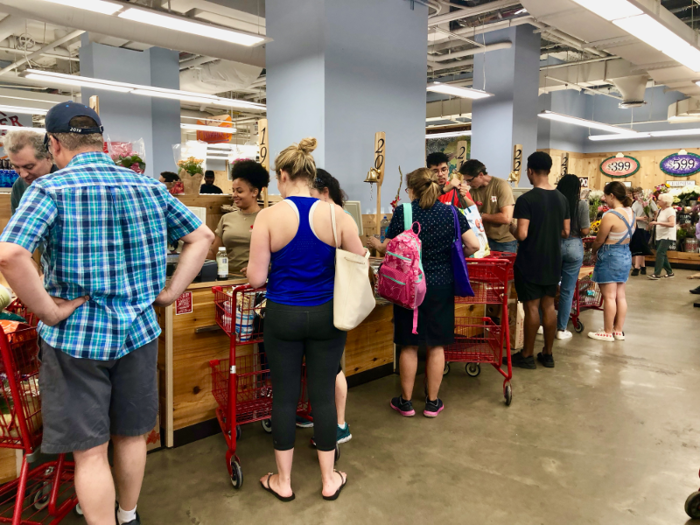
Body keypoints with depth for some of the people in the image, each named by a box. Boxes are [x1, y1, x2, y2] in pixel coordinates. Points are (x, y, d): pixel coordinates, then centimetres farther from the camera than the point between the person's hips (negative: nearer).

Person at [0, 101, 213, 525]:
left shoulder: (51, 188, -11)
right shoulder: (149, 187, 2)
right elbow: (202, 237, 6)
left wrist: (49, 311, -15)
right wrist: (170, 292, 5)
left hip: (75, 337, -4)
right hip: (138, 330, 5)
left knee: (89, 450, 9)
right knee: (132, 435, 21)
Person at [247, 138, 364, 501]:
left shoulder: (269, 216, -11)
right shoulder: (336, 215, -7)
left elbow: (256, 277, -10)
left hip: (283, 316, -1)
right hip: (326, 315, 1)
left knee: (284, 396, 12)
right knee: (323, 395, 13)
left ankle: (283, 481, 29)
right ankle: (329, 479, 28)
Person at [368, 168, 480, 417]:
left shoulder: (402, 212, -8)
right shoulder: (451, 213, -2)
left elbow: (388, 249, -4)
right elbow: (474, 245, -5)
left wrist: (376, 244, 18)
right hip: (441, 287, 2)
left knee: (409, 345, 10)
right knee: (436, 345, 11)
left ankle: (406, 401, 21)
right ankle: (432, 402, 21)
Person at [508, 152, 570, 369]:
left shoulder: (526, 199, -16)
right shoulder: (562, 199, 5)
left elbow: (522, 235, -20)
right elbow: (566, 232, 10)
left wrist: (511, 228, 0)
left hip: (530, 263, -6)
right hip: (553, 262, 6)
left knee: (532, 307, 1)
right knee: (549, 306, 12)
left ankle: (527, 356, 11)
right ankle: (548, 354, 21)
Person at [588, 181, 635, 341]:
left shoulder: (610, 216, -21)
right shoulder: (631, 213, 4)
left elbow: (599, 241, -13)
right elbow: (627, 236, 9)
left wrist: (594, 252, 6)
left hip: (610, 256, -8)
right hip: (625, 254, 9)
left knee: (609, 297, 0)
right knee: (620, 295, 13)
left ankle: (608, 333, 8)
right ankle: (619, 331, 21)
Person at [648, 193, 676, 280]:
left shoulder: (670, 210, -15)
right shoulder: (660, 210, 11)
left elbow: (672, 224, -26)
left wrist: (658, 223, -30)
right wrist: (653, 222, 7)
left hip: (667, 236, -9)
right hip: (660, 236, 9)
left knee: (660, 253, -15)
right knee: (663, 254, 11)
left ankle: (657, 274, -15)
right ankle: (670, 273, 22)